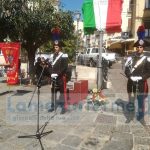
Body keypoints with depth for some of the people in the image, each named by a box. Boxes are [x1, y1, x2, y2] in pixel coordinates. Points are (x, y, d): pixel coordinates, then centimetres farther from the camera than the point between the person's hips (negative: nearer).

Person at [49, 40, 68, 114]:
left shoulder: (64, 56, -7)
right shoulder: (54, 55, 14)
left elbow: (65, 67, -14)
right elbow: (52, 66, 16)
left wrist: (58, 74, -19)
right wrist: (52, 73, 3)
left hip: (61, 77, -7)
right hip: (54, 76, 7)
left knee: (62, 92, -3)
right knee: (53, 91, 12)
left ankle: (63, 107, 5)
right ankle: (53, 106, 24)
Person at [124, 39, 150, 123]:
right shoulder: (130, 58, 4)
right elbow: (126, 70, 1)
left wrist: (140, 77, -17)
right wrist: (131, 77, -16)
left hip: (142, 84, -1)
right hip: (131, 83, 1)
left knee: (141, 101, 7)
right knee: (131, 101, 12)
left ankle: (141, 118, 23)